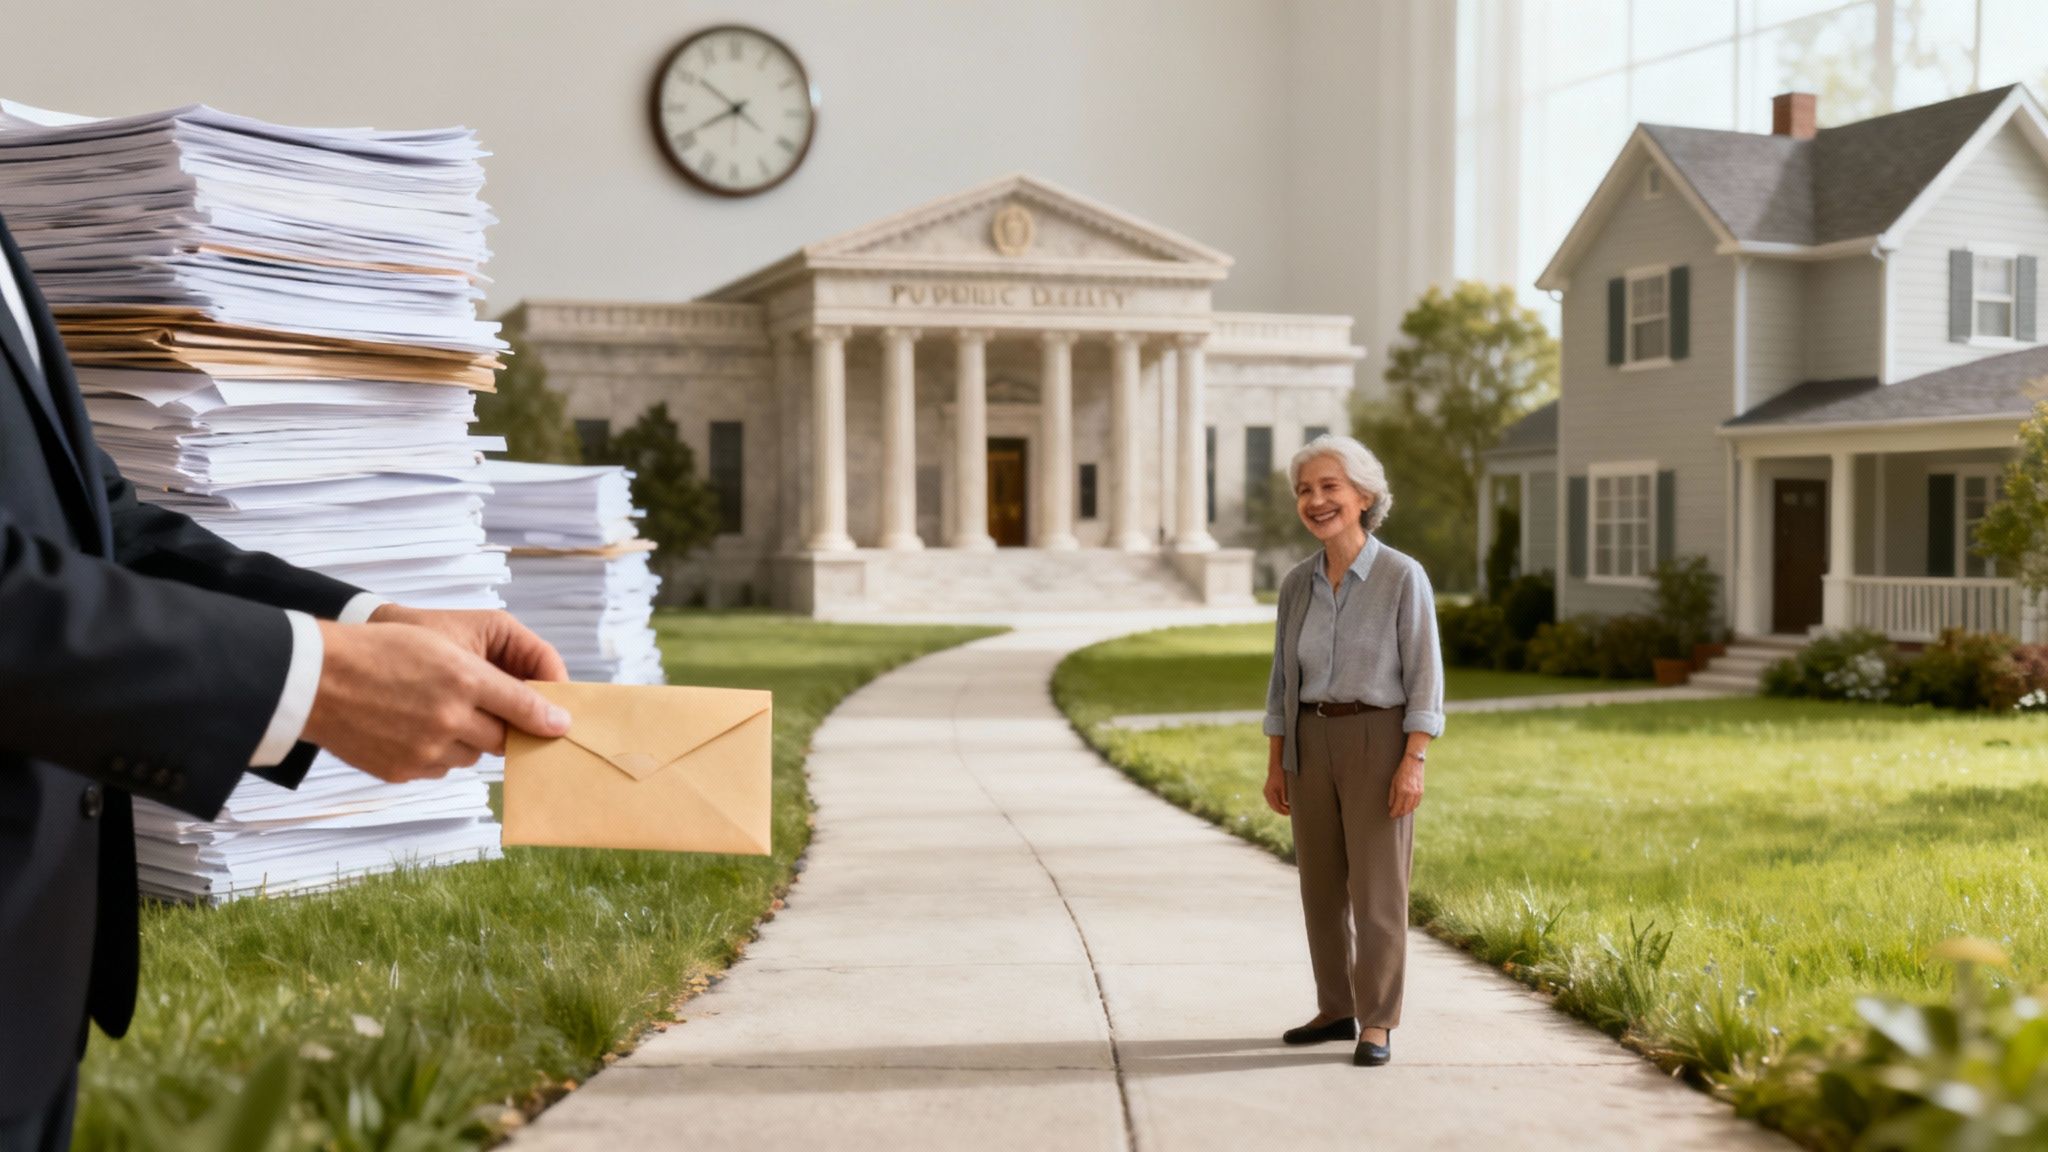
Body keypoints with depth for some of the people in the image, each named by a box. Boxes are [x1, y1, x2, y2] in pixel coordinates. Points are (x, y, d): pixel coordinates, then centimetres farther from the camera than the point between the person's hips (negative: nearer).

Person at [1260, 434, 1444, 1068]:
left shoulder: (1403, 575, -9)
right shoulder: (1297, 583, 6)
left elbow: (1425, 676, -10)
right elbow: (1283, 678, 11)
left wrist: (1413, 763, -16)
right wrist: (1276, 765, 8)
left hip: (1379, 741, -5)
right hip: (1312, 743, 5)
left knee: (1377, 888, -3)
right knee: (1321, 885, 10)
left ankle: (1377, 1024, 6)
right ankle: (1337, 1010, 23)